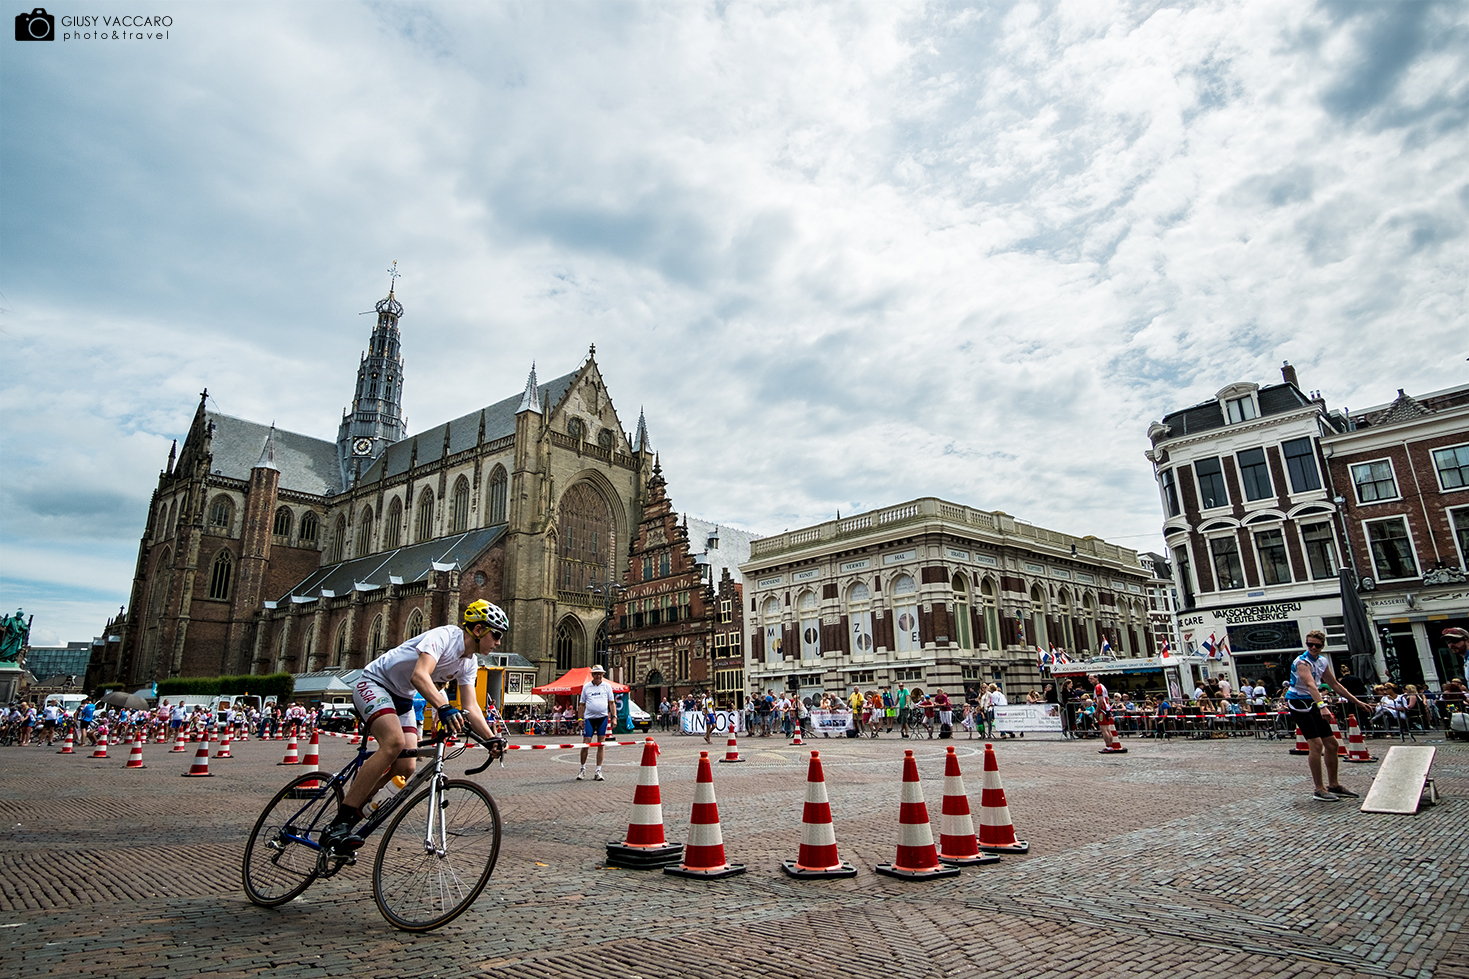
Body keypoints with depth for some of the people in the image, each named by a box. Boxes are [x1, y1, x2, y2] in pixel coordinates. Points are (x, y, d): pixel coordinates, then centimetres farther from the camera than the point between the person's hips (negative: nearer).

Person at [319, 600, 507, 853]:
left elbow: (471, 707, -2)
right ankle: (338, 825, -27)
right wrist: (444, 708, -56)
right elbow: (419, 676, -41)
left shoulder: (469, 663, 0)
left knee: (405, 768, -8)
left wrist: (492, 739, -16)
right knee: (394, 742, -32)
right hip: (374, 684, -8)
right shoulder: (443, 636, -26)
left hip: (402, 698, 8)